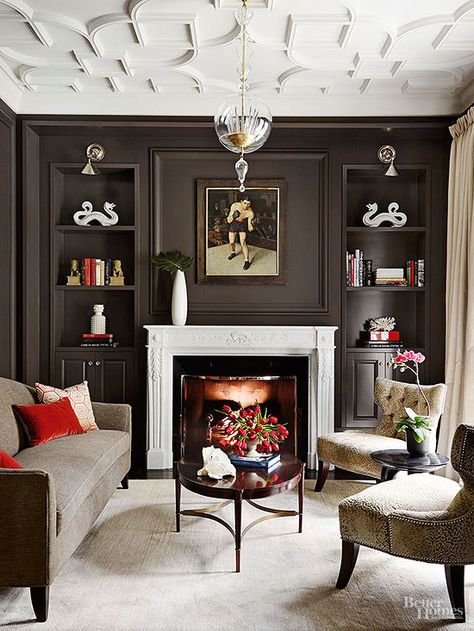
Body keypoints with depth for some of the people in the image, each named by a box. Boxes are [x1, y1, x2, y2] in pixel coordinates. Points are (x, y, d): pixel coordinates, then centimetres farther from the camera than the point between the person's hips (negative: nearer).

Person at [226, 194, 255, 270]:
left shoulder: (250, 213, -28)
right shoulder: (235, 206, -28)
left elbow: (249, 228, -19)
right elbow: (229, 220, -21)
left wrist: (251, 227, -42)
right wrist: (233, 217, -42)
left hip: (242, 225, -2)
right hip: (233, 224, 2)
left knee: (243, 243, -16)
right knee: (231, 242, 13)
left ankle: (247, 261, -3)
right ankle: (233, 253, 46)